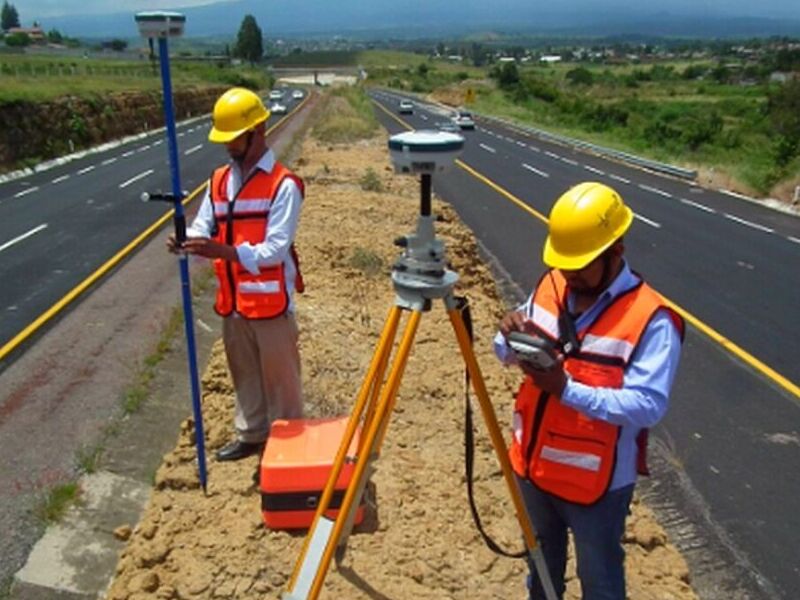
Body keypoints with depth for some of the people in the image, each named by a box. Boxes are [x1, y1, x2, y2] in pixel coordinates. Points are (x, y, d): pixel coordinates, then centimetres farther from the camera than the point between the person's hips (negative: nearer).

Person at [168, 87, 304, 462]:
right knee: (244, 373, 20)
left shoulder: (283, 185, -13)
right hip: (232, 301, 7)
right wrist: (186, 242, -19)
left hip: (270, 302, -6)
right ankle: (250, 435, 38)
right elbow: (202, 228, 5)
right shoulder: (219, 181, 8)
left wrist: (224, 250, -32)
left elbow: (275, 250, -20)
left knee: (279, 376, 7)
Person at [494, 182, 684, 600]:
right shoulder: (550, 286, -5)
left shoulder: (651, 319, -23)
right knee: (541, 560, 30)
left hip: (597, 481, -5)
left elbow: (648, 405, -27)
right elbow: (508, 357, 3)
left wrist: (567, 389, -35)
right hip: (533, 464, 6)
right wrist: (511, 337, -20)